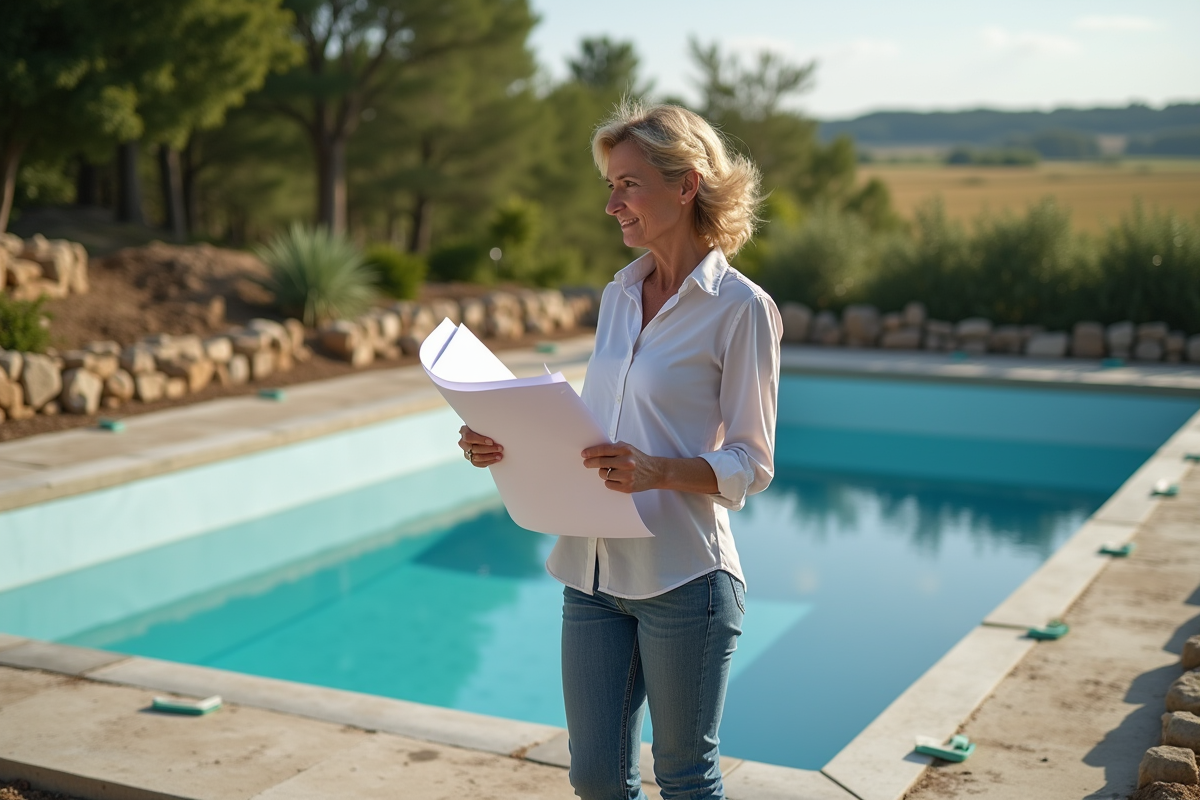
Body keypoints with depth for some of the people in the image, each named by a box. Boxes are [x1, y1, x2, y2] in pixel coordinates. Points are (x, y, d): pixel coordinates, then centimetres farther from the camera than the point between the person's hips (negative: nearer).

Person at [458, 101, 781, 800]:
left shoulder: (742, 308, -10)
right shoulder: (620, 296, 11)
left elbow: (751, 465, -10)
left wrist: (657, 471, -27)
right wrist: (511, 446, -1)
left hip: (683, 577, -6)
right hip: (595, 569, 6)